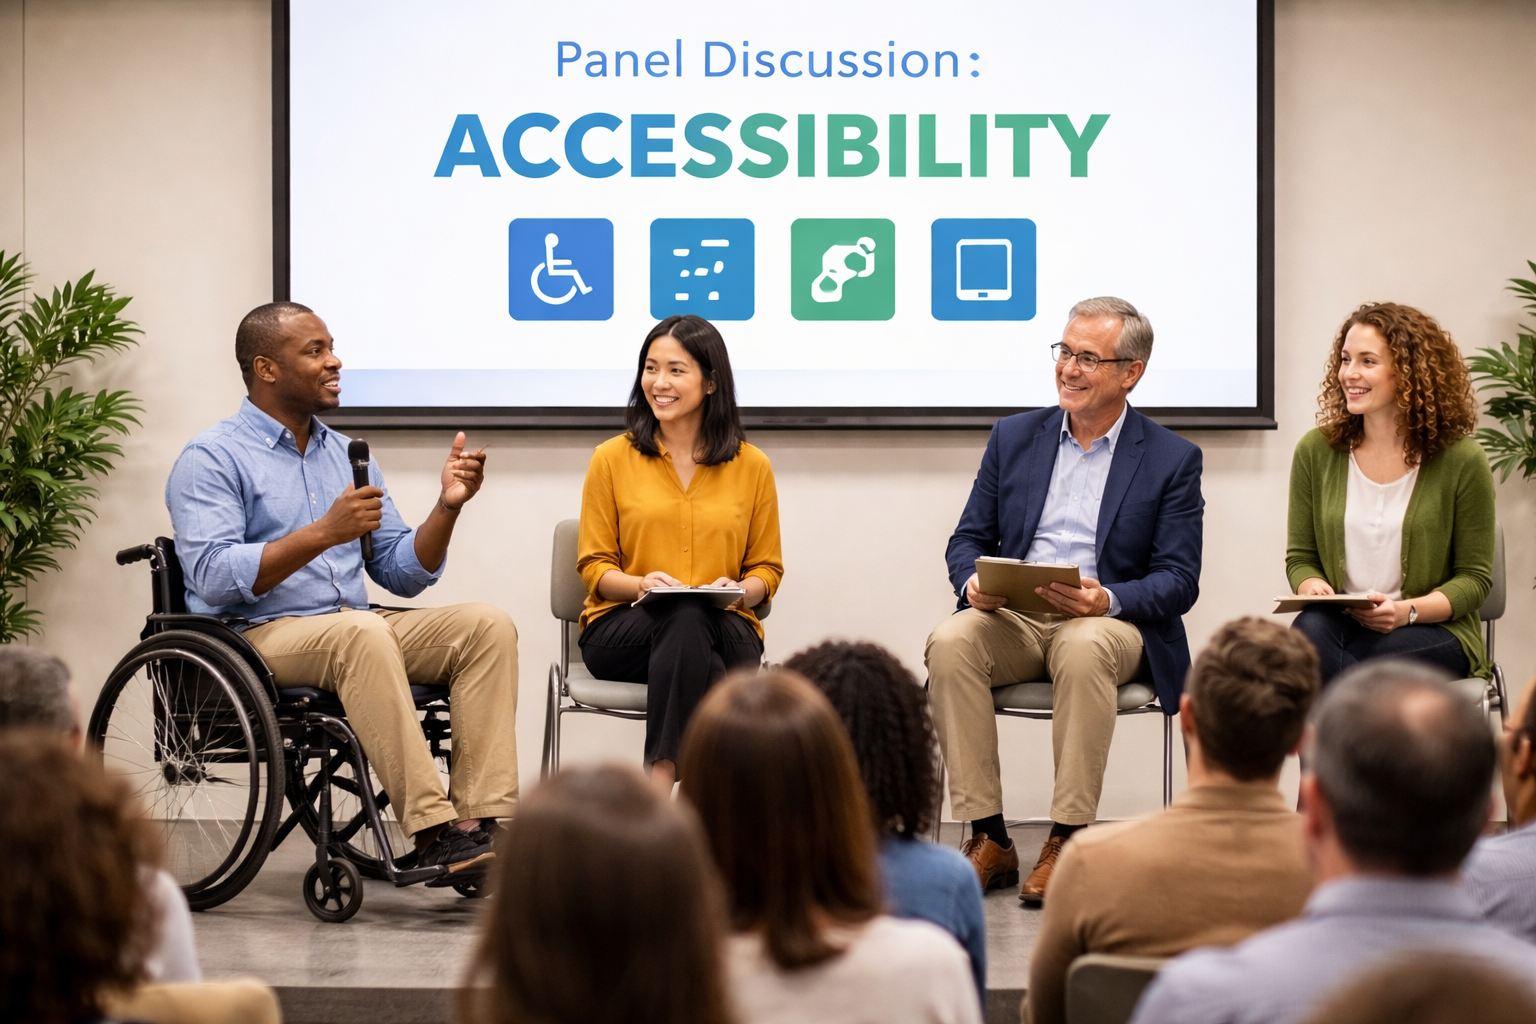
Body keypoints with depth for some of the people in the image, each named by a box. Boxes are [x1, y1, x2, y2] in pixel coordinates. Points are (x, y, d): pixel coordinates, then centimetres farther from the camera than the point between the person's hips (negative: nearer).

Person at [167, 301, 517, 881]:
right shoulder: (211, 458, -3)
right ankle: (434, 834, -39)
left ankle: (482, 821, -27)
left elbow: (403, 573, 16)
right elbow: (214, 576, -18)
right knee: (362, 632, -37)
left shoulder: (346, 455, 18)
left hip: (355, 634, 7)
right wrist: (323, 533, -24)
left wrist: (447, 507, -1)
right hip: (255, 638, -7)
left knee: (487, 625, -16)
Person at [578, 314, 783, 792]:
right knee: (685, 615, -37)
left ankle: (661, 778, -42)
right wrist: (641, 585, -13)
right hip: (620, 629, -1)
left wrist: (739, 590, -10)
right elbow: (594, 565, 8)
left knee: (690, 620, -38)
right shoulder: (612, 459, 8)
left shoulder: (752, 466, 10)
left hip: (726, 629, 1)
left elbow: (767, 568, 14)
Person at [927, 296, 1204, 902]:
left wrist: (1107, 600, -23)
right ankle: (988, 840, -25)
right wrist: (975, 582, -12)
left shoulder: (1172, 460, 4)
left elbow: (1178, 581, -2)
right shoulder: (1015, 437, 14)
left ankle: (1067, 841, -29)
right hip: (1012, 620, 3)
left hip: (1109, 623, -3)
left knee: (1084, 649, -38)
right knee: (950, 642, -30)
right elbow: (969, 539, 14)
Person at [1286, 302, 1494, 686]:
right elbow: (1301, 557, 13)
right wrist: (1313, 586, -12)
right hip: (1340, 625, 3)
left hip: (1436, 632, -3)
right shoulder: (1316, 451, 7)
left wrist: (1406, 610, -17)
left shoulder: (1461, 459, -2)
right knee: (1310, 627, -35)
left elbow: (1474, 578, 1)